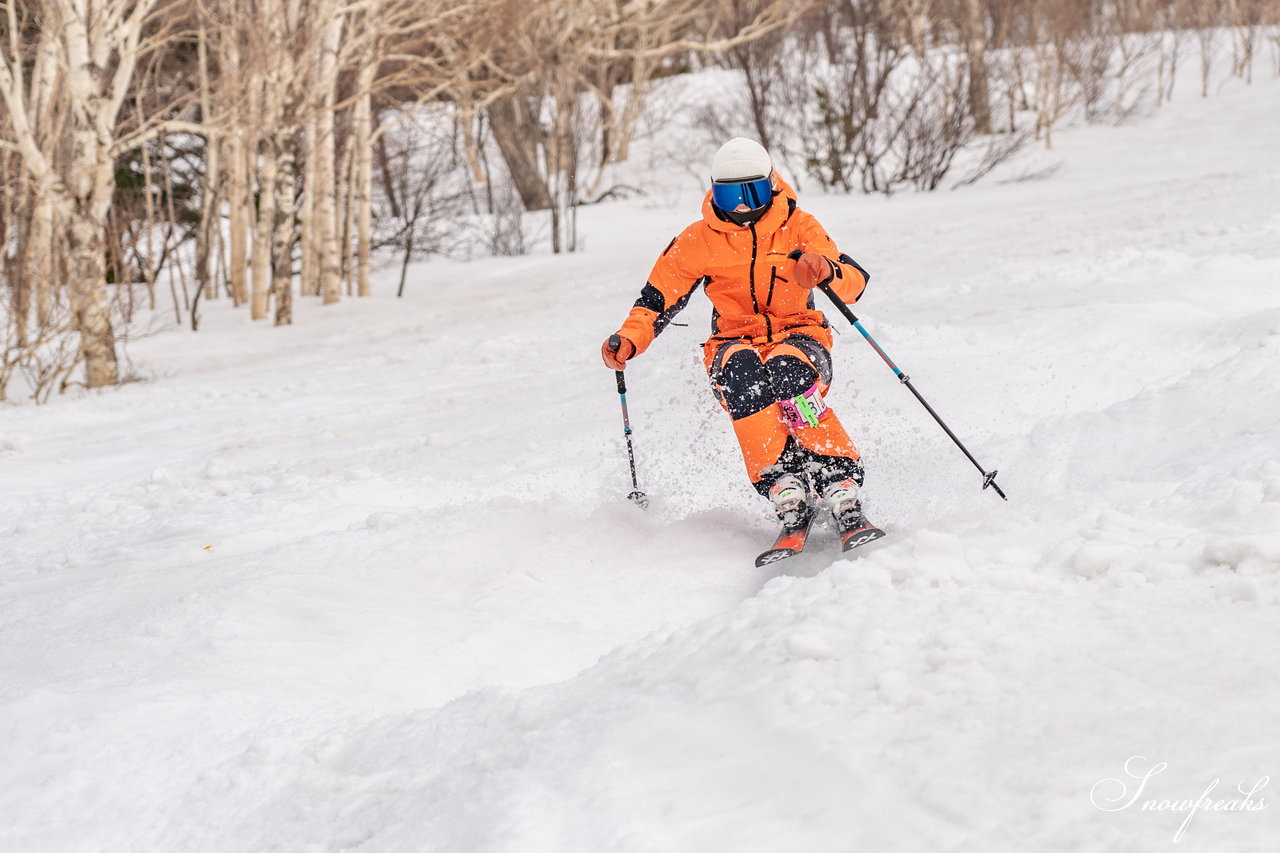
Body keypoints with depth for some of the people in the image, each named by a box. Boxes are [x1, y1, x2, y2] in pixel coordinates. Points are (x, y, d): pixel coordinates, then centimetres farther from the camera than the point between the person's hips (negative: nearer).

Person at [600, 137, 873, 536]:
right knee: (742, 372, -38)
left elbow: (855, 282, -10)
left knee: (786, 372, -38)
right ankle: (782, 484, -40)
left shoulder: (798, 227, 0)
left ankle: (840, 482, -37)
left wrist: (827, 271, -34)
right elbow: (658, 298, 11)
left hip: (798, 336, -1)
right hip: (735, 343, 1)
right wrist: (628, 339, -8)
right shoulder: (698, 240, 4)